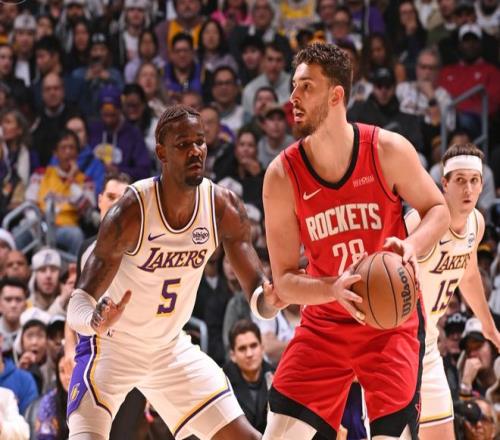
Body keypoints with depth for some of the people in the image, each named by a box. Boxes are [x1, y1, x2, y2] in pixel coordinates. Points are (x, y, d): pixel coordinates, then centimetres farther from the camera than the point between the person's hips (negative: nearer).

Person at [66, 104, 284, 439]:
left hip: (172, 346, 5)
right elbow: (79, 304, -26)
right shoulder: (132, 212, -27)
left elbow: (256, 290, -8)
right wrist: (96, 320, -50)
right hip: (113, 345, -5)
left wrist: (268, 300, -33)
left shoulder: (224, 208, -13)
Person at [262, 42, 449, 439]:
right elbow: (284, 280, -9)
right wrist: (334, 288, -29)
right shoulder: (282, 175, -11)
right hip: (325, 323, 2)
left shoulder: (388, 151, -13)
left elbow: (438, 209, 1)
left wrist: (412, 245, -21)